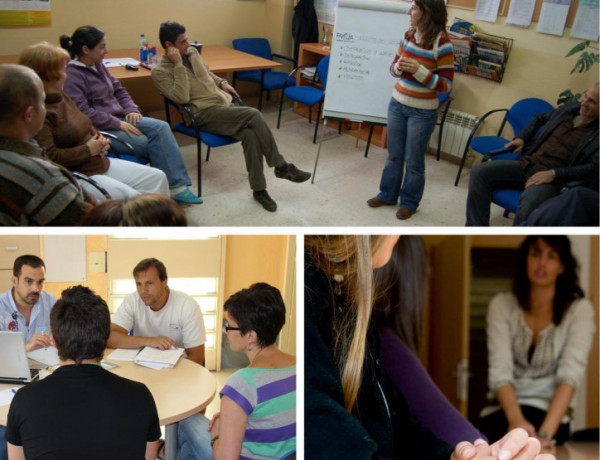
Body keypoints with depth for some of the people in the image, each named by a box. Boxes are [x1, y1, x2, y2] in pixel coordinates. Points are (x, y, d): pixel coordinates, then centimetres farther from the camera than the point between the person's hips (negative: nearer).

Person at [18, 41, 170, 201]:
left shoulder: (60, 96, 13)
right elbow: (49, 156, -27)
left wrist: (99, 139, 3)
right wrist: (88, 150, -17)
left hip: (102, 163, 11)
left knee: (157, 177, 6)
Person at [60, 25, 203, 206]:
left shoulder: (98, 65, 11)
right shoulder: (71, 75, -13)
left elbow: (118, 89, 21)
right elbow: (83, 112, -22)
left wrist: (131, 109, 2)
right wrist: (118, 124, -21)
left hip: (119, 118, 8)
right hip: (100, 129, -8)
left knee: (161, 127, -16)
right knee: (147, 143, -22)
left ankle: (177, 185, -22)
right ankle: (174, 186, -6)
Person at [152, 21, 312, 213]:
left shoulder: (192, 52, 14)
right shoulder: (160, 71, -7)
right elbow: (182, 98, -20)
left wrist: (222, 83, 14)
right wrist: (179, 65, -19)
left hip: (224, 103, 7)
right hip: (205, 114, -6)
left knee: (250, 133, -23)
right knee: (254, 115, -27)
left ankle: (259, 189, -14)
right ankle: (281, 166, -15)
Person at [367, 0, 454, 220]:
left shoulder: (442, 44, -18)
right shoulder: (408, 36, 0)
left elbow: (446, 85, -17)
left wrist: (419, 70, -27)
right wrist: (398, 68, -13)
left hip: (422, 112, -6)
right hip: (397, 104, 6)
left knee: (413, 160, 7)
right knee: (393, 154, 18)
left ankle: (409, 202, 25)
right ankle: (387, 194, 34)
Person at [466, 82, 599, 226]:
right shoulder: (570, 108, 13)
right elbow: (540, 119, 32)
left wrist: (554, 173, -22)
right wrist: (521, 138, 15)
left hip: (552, 179, -6)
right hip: (526, 164, 6)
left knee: (529, 203, -41)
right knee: (479, 172, -16)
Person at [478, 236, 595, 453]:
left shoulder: (579, 309, -5)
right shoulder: (501, 305, -1)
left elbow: (569, 375, -18)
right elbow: (500, 371, -13)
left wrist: (545, 433, -33)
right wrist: (517, 420, -33)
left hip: (549, 414, -2)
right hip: (504, 410, 2)